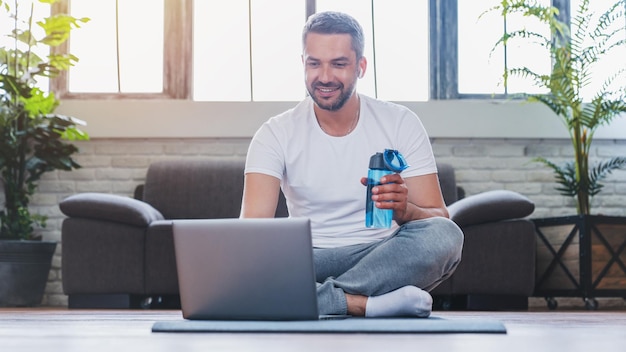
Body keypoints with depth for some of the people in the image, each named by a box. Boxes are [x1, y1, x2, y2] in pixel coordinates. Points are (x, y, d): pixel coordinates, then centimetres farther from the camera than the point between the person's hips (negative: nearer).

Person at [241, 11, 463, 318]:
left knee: (446, 235, -31)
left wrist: (403, 210, -29)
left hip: (385, 259, 1)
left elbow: (439, 222, -4)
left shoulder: (402, 124, -1)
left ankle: (317, 298, -28)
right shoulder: (276, 134, -2)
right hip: (310, 263, 0)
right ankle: (368, 304, -32)